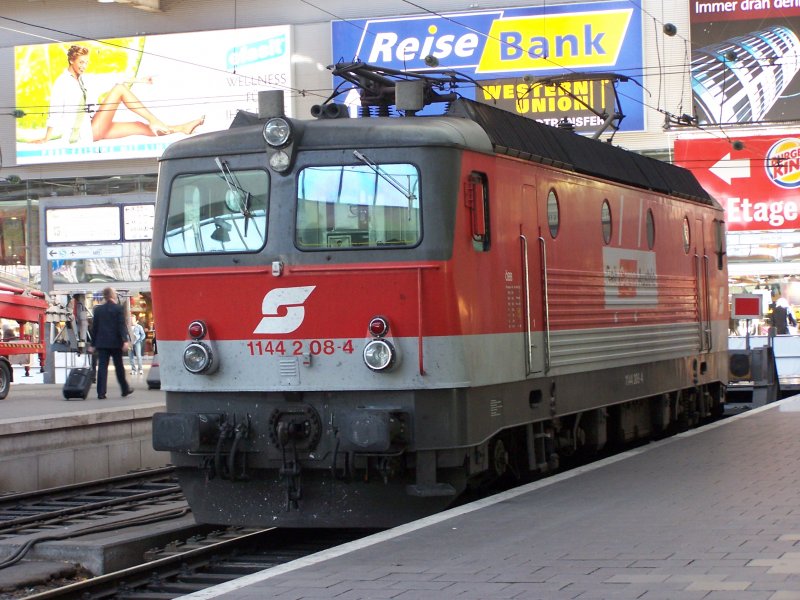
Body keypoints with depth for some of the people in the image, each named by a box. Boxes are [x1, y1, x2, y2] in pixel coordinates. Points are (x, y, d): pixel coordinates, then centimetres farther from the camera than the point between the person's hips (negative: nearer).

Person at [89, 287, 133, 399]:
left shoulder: (97, 309, 6)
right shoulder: (118, 309, -5)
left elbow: (94, 327, 8)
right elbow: (122, 326, -12)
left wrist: (93, 344, 12)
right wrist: (125, 341, -16)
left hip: (102, 342, 2)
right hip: (115, 342, -2)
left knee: (102, 367, -1)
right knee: (119, 366, 10)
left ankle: (101, 393, -9)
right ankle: (125, 390, 22)